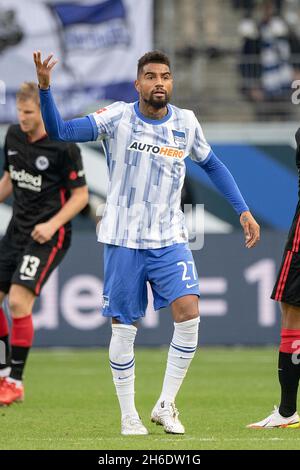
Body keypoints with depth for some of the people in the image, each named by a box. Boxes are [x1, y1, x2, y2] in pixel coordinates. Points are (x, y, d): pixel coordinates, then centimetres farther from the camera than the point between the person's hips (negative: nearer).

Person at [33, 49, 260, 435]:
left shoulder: (186, 123, 1)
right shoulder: (117, 118, -9)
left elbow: (211, 164, 18)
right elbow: (60, 131, -19)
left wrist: (243, 210, 12)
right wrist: (45, 88, -34)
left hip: (170, 240, 2)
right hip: (123, 241, -2)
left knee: (188, 314, -16)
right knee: (123, 329, 1)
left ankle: (165, 406, -2)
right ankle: (128, 416, 16)